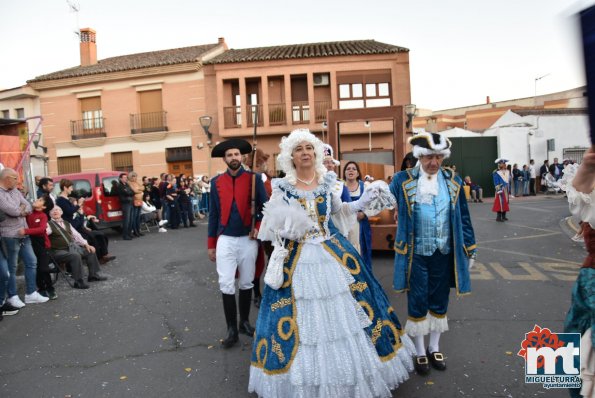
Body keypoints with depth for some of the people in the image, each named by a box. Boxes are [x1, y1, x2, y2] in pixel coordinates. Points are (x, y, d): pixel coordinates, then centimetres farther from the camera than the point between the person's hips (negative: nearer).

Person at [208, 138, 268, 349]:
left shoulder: (254, 178, -2)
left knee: (246, 283, 12)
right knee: (226, 285, -1)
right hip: (225, 240, 1)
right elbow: (213, 213, 6)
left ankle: (245, 321, 29)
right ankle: (231, 329, 11)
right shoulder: (216, 182, 3)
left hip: (248, 239, 0)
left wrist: (258, 227, -13)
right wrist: (211, 244, 6)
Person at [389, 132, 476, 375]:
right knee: (417, 302, 8)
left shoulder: (453, 182, 4)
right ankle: (420, 352, 26)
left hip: (444, 253, 3)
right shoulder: (403, 180, -4)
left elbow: (463, 217, 7)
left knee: (439, 301, 15)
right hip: (415, 253, -3)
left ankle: (434, 348, 34)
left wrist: (468, 249, 7)